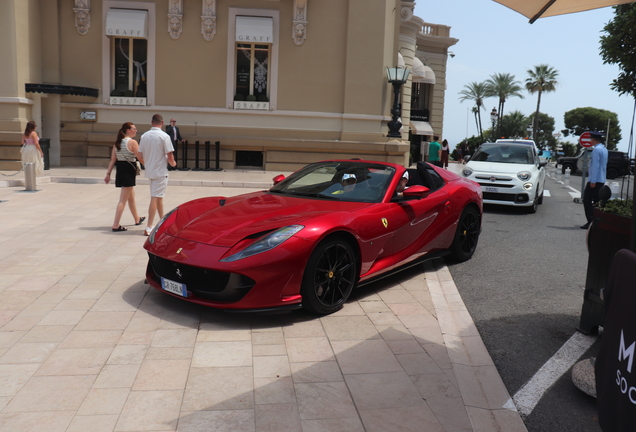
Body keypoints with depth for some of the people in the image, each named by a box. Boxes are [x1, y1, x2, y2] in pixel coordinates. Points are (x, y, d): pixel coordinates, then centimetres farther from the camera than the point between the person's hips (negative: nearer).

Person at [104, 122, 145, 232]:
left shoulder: (117, 143, 10)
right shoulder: (132, 142, -12)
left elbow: (113, 159, 8)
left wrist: (108, 173, 7)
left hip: (120, 170, 8)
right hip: (129, 170, -8)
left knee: (131, 197, 23)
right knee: (123, 200, -5)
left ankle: (137, 219, 40)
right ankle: (116, 225, -6)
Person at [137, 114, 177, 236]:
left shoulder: (144, 136, 4)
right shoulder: (164, 136, -12)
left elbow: (139, 156, 5)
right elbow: (170, 156, -14)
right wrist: (173, 163, 7)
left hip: (149, 171, 6)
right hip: (160, 171, -6)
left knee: (158, 197, 20)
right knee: (155, 198, -5)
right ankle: (149, 228, -7)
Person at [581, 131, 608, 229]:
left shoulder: (596, 149, -14)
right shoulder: (604, 149, 17)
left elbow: (595, 166, -19)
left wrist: (593, 181, -21)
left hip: (595, 180, -9)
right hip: (602, 180, 9)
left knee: (587, 201, -7)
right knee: (597, 201, 12)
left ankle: (590, 222, -12)